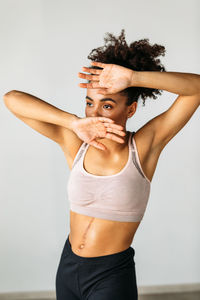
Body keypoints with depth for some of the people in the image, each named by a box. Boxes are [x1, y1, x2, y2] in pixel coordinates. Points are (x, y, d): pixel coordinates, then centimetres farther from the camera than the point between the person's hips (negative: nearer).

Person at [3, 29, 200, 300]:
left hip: (113, 276, -4)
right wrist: (74, 123, -21)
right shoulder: (75, 143, -6)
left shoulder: (146, 144, -12)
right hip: (68, 267, 4)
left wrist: (133, 78, -29)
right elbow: (12, 99, -12)